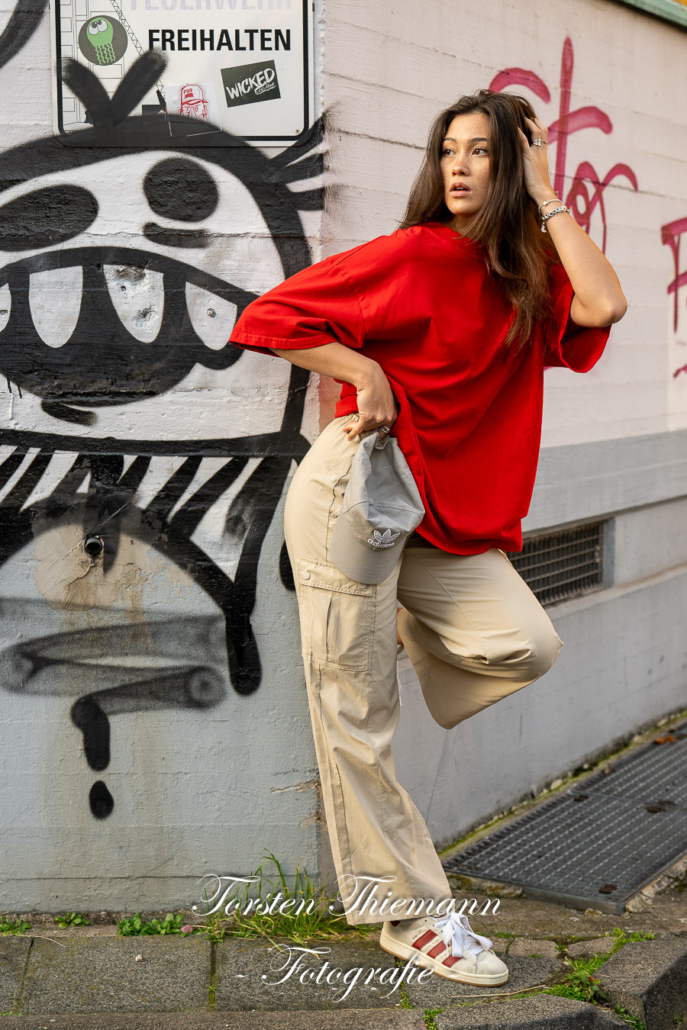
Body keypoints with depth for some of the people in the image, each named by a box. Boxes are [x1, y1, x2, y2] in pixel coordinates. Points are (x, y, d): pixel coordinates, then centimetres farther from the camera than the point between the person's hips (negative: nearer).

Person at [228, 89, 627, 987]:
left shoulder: (530, 279, 8)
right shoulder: (416, 254, -7)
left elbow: (602, 307, -15)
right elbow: (270, 317, -7)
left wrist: (544, 198, -6)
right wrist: (367, 374, -16)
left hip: (445, 515, 5)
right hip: (355, 492, -5)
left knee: (527, 646, -14)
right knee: (356, 712, -1)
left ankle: (398, 621, 14)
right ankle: (410, 912, 12)